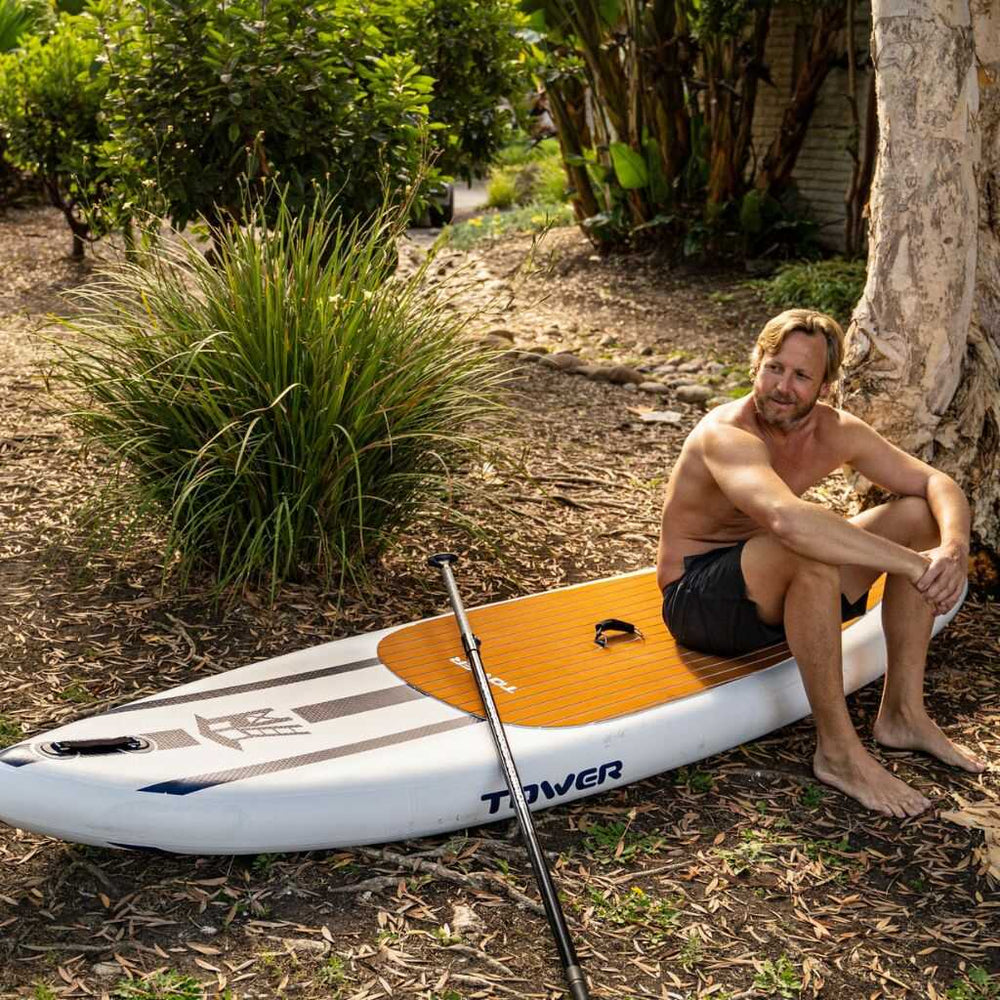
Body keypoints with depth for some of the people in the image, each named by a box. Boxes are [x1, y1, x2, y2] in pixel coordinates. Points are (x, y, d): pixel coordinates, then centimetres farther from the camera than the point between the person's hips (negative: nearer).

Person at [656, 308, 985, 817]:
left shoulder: (835, 432, -4)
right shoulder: (727, 434, -26)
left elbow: (938, 484, -1)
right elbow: (788, 519, -45)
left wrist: (953, 550, -24)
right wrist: (911, 563, -41)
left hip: (776, 591, 8)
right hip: (698, 599, -8)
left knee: (920, 513, -4)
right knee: (811, 552, -38)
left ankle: (902, 712, -3)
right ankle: (838, 751, -24)